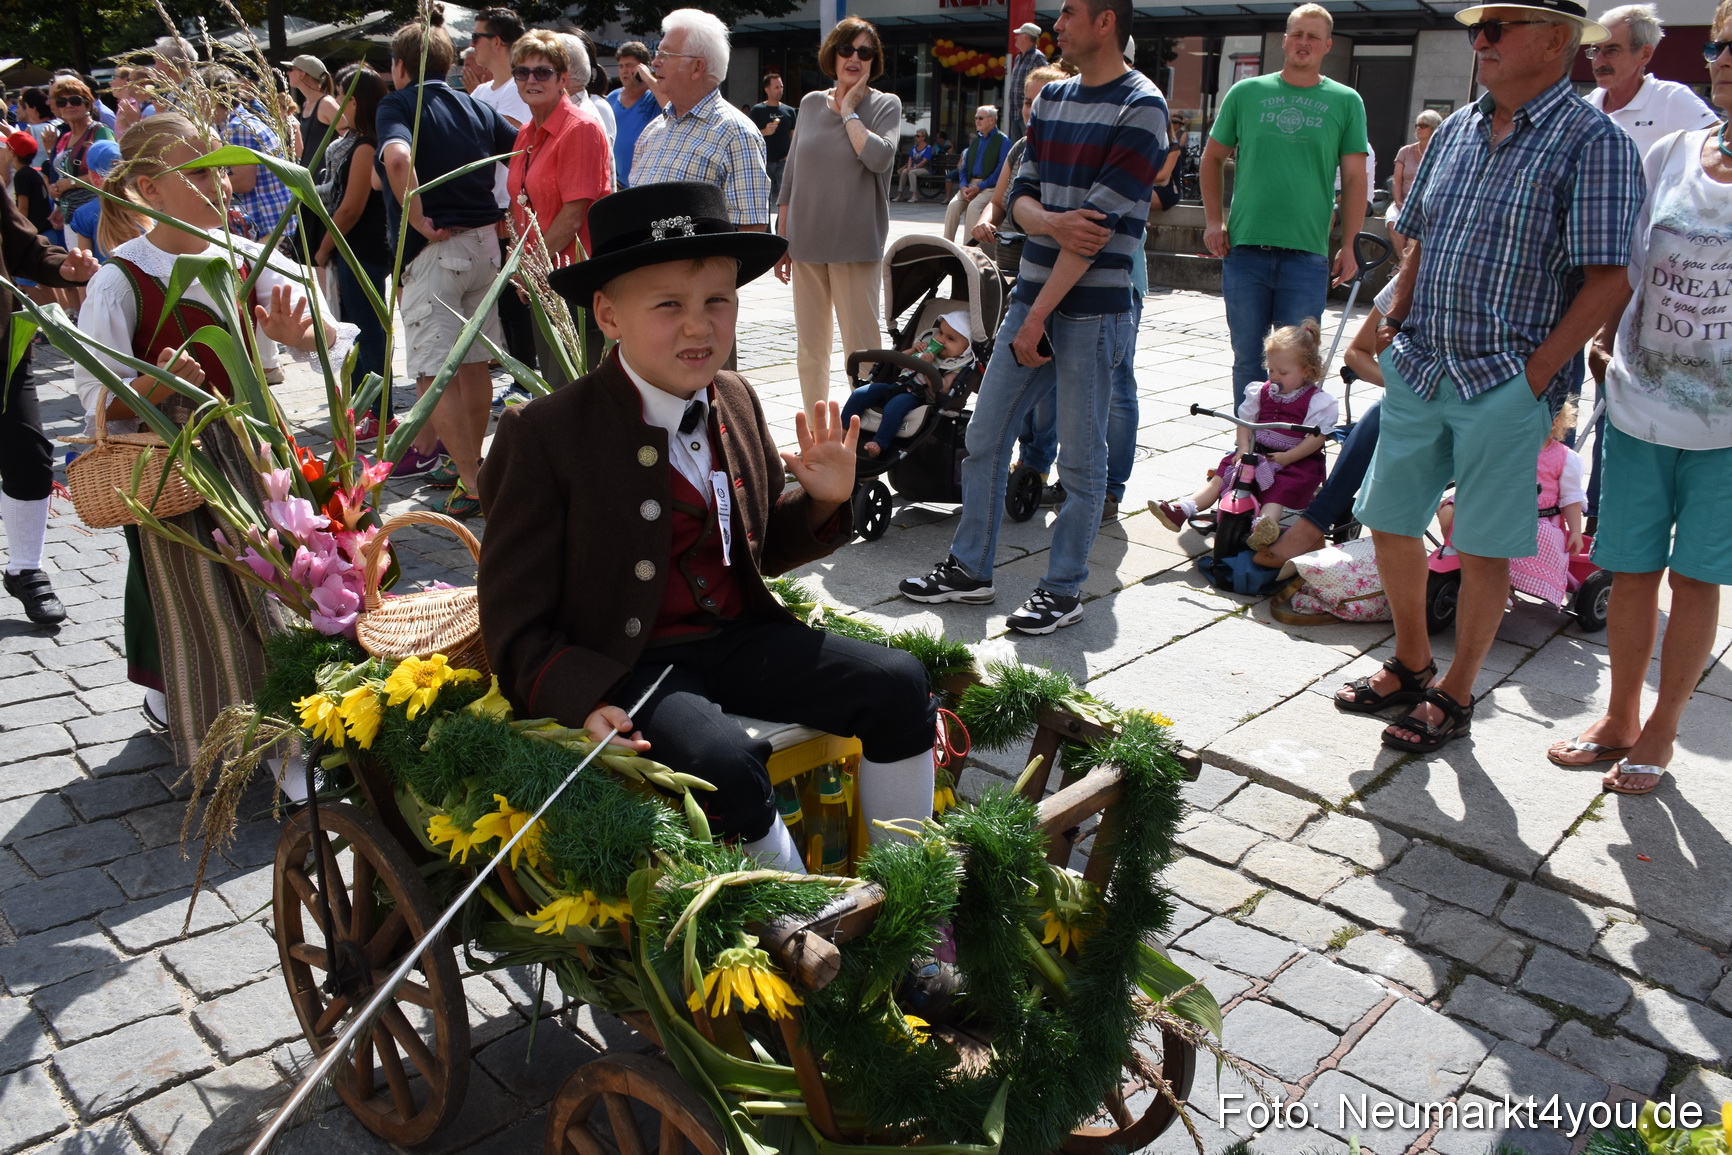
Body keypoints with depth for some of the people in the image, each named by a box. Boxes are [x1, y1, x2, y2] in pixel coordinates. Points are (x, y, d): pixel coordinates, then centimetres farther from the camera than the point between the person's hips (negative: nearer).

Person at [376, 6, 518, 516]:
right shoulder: (477, 109, 11)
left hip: (433, 248, -7)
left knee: (436, 373, -3)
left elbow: (397, 157, -27)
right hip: (484, 243, 7)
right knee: (474, 364, 16)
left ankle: (472, 485, -5)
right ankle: (473, 461, 29)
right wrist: (507, 215, 11)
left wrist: (419, 220, -18)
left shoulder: (398, 105, -6)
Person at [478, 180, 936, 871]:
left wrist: (821, 502, -3)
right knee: (724, 765, -33)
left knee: (899, 684, -10)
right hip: (628, 664, -6)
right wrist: (584, 703, -28)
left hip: (740, 635, 6)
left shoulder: (736, 404, 5)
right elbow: (516, 628, -10)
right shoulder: (543, 436, -13)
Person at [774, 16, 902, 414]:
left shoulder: (885, 105, 2)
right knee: (810, 349, 9)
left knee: (862, 350, -4)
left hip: (856, 245, -4)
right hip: (806, 244, 4)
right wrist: (781, 240, 12)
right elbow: (790, 176, 14)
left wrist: (849, 110, -7)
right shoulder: (811, 103, 11)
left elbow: (879, 157, -18)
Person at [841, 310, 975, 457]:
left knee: (893, 407, -38)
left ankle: (879, 444, -34)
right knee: (859, 394, -10)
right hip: (896, 385, 7)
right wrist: (913, 351, 5)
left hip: (917, 397, -7)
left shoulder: (956, 367, -4)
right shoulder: (926, 346, 16)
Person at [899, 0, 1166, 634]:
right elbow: (1021, 198, 9)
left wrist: (1039, 317, -15)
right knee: (984, 439, 9)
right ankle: (970, 569, 22)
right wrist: (1052, 221, -16)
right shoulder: (1050, 98, 13)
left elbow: (1102, 225, -15)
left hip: (1092, 308, -7)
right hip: (1031, 296, 7)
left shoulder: (1140, 108, -10)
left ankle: (1063, 589, 15)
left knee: (1081, 458, 2)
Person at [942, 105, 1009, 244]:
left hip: (990, 186, -5)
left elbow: (1001, 169, -11)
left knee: (973, 206, -30)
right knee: (953, 204, -19)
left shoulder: (1003, 141, -1)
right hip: (970, 184, 5)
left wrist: (979, 188, -17)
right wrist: (963, 186, -4)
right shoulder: (975, 140, 20)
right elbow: (964, 166, 18)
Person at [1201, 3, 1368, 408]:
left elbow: (1354, 178, 6)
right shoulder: (1246, 93, 8)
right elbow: (1212, 158, 15)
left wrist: (1348, 246, 0)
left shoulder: (1345, 101, 6)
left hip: (1306, 254, -1)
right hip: (1244, 249, 1)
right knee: (1247, 357, 7)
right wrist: (1213, 220, 5)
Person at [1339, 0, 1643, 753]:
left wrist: (1534, 377, -16)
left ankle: (1455, 694, 20)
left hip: (1505, 386, -6)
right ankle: (1411, 665, 31)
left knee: (1483, 548, 3)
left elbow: (1607, 280, -13)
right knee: (1388, 522, 12)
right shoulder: (1456, 131, 11)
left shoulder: (1593, 143, -9)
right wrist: (1393, 329, 10)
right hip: (1418, 371, 7)